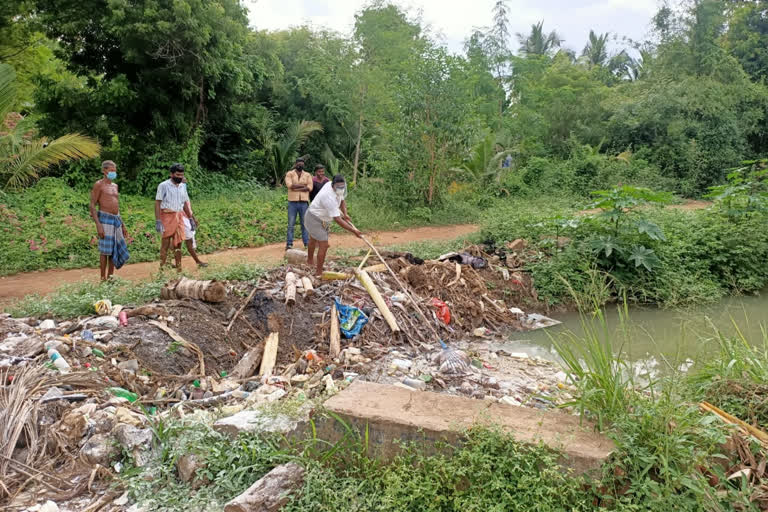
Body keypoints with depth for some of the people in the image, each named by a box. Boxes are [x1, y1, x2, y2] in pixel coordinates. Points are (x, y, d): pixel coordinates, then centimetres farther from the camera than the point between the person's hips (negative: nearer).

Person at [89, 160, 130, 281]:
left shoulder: (115, 186, 18)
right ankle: (103, 279, 1)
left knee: (115, 249, 8)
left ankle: (110, 277, 17)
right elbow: (92, 205, -10)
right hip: (105, 219, -7)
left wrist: (122, 225, 21)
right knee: (105, 250, -5)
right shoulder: (99, 185, -4)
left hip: (116, 220, 7)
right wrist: (98, 225, -19)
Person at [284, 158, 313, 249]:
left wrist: (296, 188, -10)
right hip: (292, 202, -1)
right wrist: (303, 185, -9)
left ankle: (307, 243, 9)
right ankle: (289, 244, 1)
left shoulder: (307, 175, 10)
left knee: (304, 223, 4)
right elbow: (289, 185, -12)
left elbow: (309, 188, -4)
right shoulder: (289, 174, 6)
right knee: (291, 224, -2)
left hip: (304, 202, 1)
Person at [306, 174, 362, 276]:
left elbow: (342, 200, 11)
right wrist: (354, 231, -38)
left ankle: (310, 261, 52)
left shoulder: (339, 190, -12)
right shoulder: (329, 197, -39)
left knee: (313, 240, 29)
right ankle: (319, 273, -2)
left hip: (324, 219, 10)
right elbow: (338, 220, -39)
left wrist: (345, 214, -5)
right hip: (315, 218, -10)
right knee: (324, 245, -12)